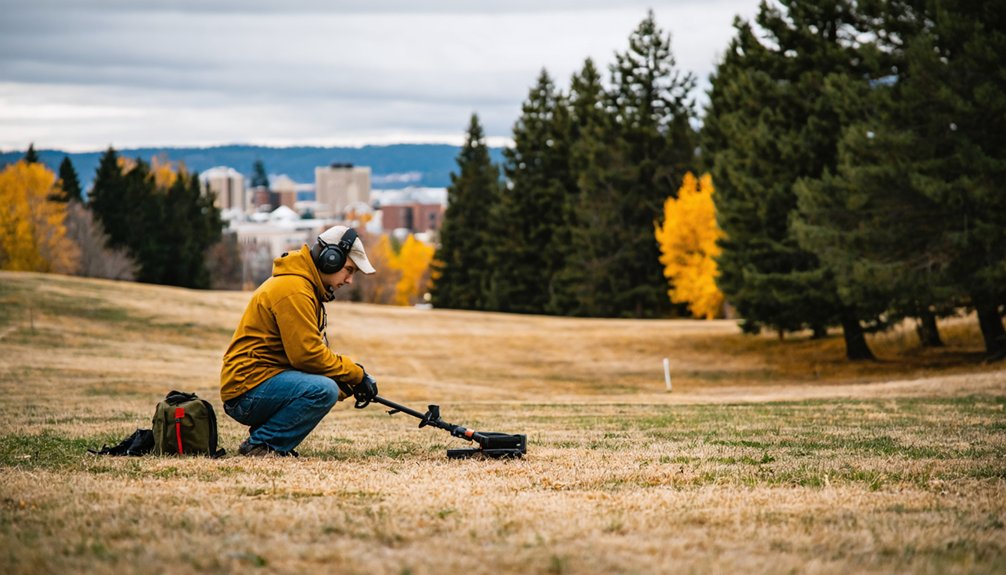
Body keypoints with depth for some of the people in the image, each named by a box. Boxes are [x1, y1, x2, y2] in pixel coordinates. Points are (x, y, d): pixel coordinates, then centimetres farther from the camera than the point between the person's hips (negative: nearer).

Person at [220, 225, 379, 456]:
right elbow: (307, 354, -21)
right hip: (247, 391, -11)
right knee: (324, 390, -26)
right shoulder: (293, 290, -16)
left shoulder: (307, 288, 18)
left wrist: (352, 381, 3)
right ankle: (261, 444, -14)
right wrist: (357, 375, -11)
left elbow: (312, 350, 17)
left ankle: (263, 438, 8)